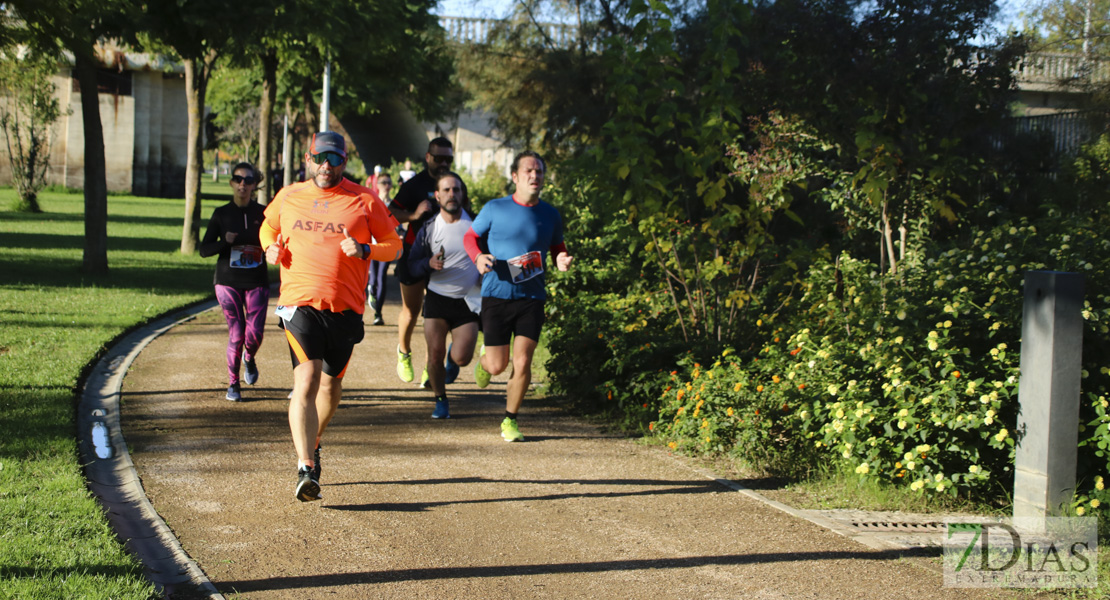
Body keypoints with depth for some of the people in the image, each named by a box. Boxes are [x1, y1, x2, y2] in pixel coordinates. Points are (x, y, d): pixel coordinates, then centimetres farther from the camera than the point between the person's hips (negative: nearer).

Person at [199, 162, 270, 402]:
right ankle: (233, 383, 14)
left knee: (254, 333, -9)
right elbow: (204, 250, 0)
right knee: (236, 334, -6)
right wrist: (226, 241, -18)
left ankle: (249, 358, 28)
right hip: (228, 282, -1)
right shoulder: (221, 214, 2)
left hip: (257, 282, 1)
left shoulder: (263, 213, 4)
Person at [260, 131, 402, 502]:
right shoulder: (288, 197, 9)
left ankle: (313, 444, 40)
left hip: (345, 308, 1)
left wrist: (364, 250, -13)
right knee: (306, 380, -17)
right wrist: (271, 248, 6)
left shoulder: (365, 201, 2)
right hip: (299, 304, -1)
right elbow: (269, 226, 28)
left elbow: (394, 246, 6)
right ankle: (305, 468, -21)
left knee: (331, 384, 12)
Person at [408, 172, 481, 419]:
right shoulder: (429, 229, 2)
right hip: (437, 298, 1)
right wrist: (429, 263, -18)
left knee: (462, 358, -10)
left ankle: (453, 356, 28)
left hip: (468, 300, 0)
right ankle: (440, 401, 17)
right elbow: (412, 265, 3)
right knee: (435, 355, -7)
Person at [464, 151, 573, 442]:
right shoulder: (495, 209, -2)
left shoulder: (550, 215, 6)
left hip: (531, 298, 2)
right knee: (497, 365, -1)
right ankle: (484, 356, 39)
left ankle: (509, 421, 12)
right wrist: (478, 257, -13)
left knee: (522, 363, -8)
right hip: (497, 296, -1)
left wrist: (561, 260, -5)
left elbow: (557, 247, 19)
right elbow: (470, 236, 9)